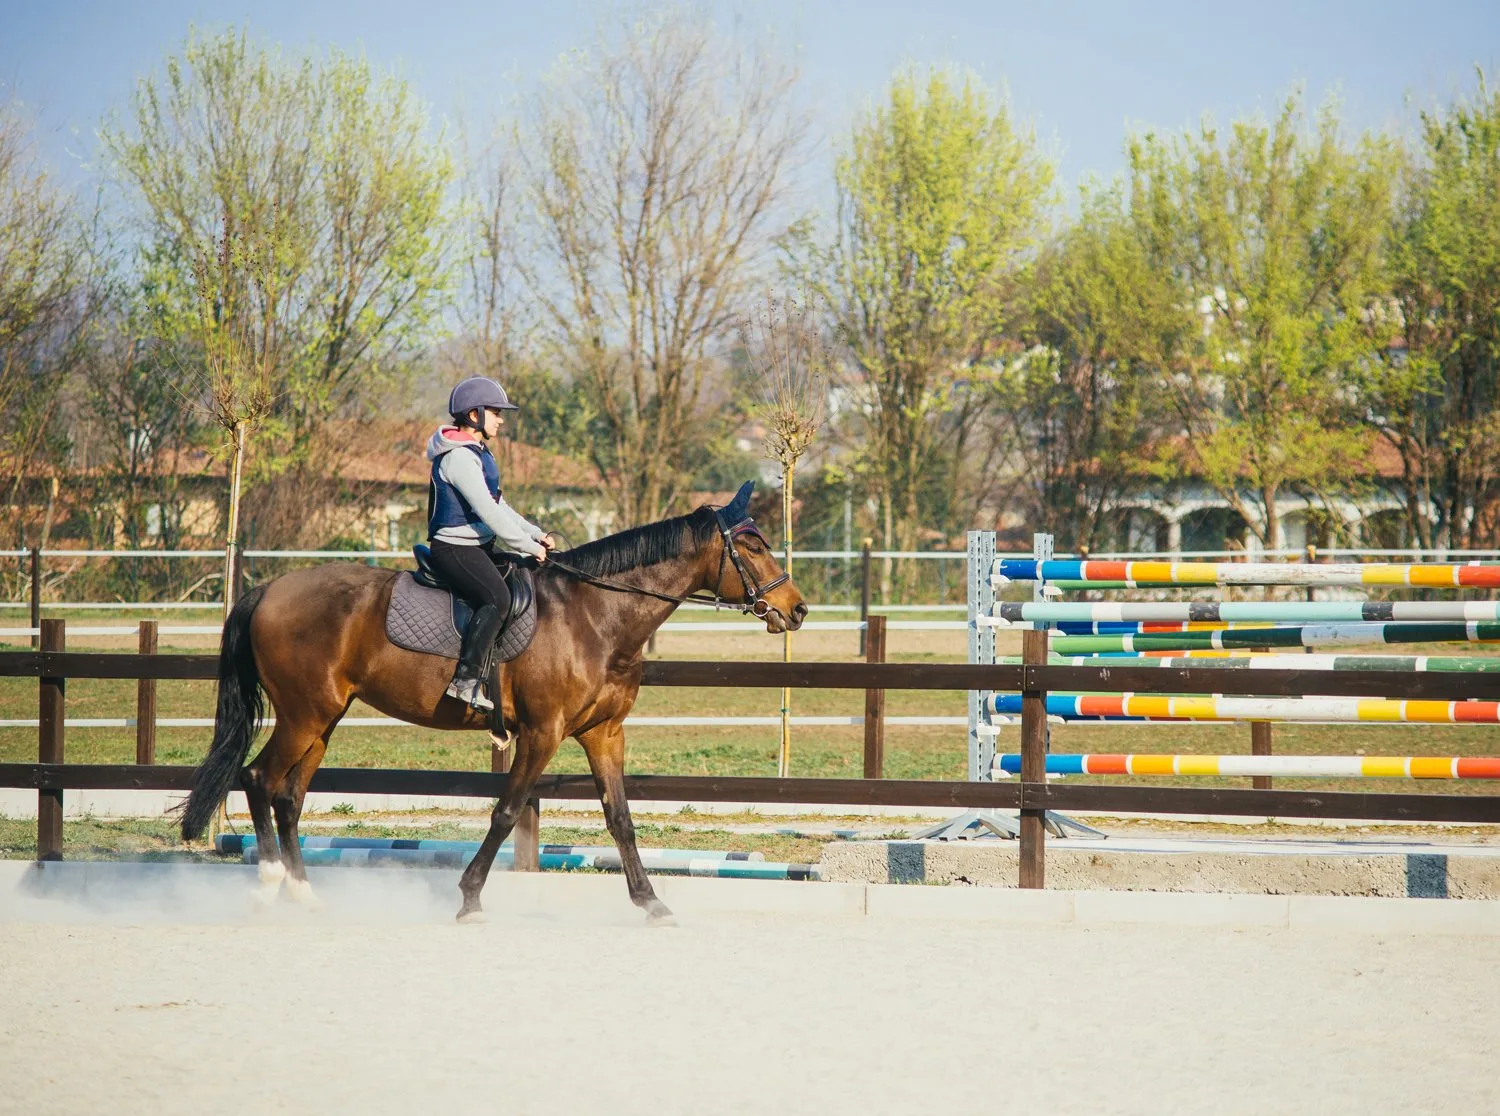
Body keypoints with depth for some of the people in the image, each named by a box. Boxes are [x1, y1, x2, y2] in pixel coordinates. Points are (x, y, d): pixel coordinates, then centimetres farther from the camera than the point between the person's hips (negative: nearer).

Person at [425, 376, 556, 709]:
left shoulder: (477, 454, 17)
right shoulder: (458, 457, -17)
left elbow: (499, 507, 21)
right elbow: (488, 512, -22)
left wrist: (536, 535, 9)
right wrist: (529, 546, -17)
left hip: (480, 546, 11)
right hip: (454, 549, -11)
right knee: (497, 598, -30)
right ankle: (466, 680, -33)